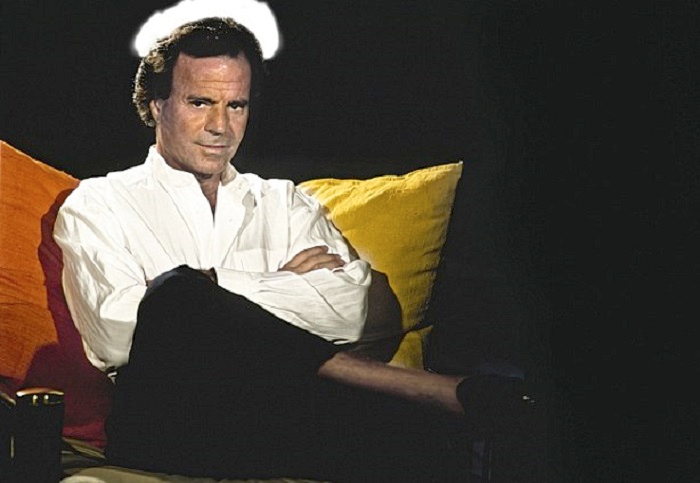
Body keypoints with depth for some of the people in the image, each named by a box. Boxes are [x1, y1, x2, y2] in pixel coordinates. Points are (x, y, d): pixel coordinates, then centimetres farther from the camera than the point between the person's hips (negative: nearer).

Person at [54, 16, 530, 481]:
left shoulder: (283, 204, 25)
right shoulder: (97, 206, 16)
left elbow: (350, 308, 5)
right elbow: (116, 332, -5)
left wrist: (210, 286, -4)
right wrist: (282, 285, 2)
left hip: (283, 419, 1)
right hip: (166, 423, 0)